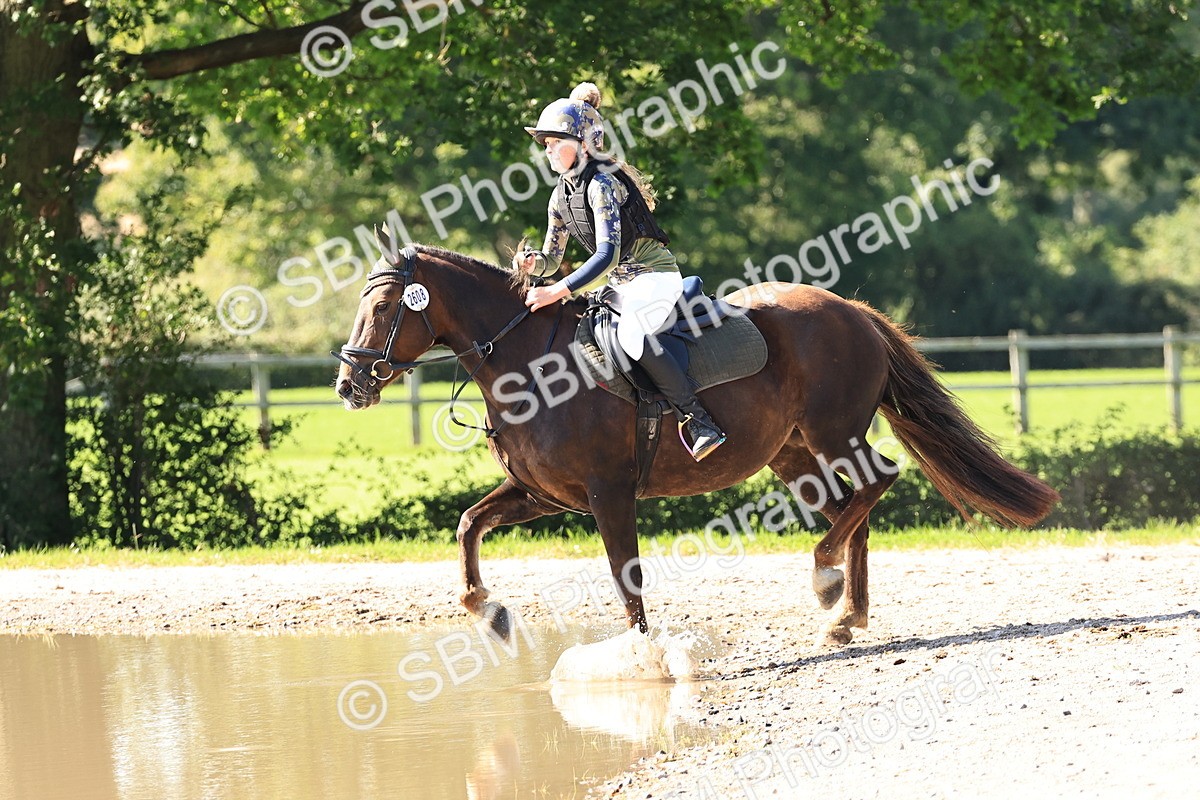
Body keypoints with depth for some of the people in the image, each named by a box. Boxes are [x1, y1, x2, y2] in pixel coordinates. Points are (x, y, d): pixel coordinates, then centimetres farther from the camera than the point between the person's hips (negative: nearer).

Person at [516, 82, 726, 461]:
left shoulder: (602, 184, -20)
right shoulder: (561, 195, 7)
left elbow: (607, 255, -28)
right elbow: (551, 260, 13)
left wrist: (558, 292, -34)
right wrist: (532, 263, -11)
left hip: (654, 274, -10)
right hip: (619, 284, 10)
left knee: (631, 334, -34)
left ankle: (698, 423, -33)